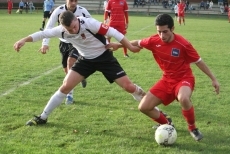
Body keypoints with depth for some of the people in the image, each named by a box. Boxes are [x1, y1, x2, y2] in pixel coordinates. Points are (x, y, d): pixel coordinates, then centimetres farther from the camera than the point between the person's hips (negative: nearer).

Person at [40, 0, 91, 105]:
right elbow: (49, 27, -17)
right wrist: (45, 43, -29)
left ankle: (70, 94, -20)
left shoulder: (82, 11, -16)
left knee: (70, 61, -25)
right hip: (64, 43, 3)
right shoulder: (59, 11, -17)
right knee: (66, 69, 6)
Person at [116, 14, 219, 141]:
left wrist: (213, 79, -6)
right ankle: (166, 125, 24)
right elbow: (137, 43, 10)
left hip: (184, 78, -5)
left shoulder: (183, 44, -21)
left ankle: (192, 128, -10)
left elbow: (198, 61, -10)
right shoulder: (154, 41, -11)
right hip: (167, 80, 5)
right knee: (143, 107, -4)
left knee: (183, 99, -40)